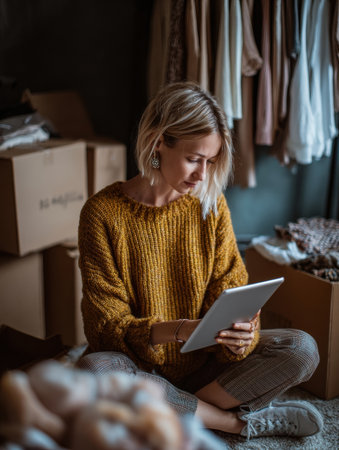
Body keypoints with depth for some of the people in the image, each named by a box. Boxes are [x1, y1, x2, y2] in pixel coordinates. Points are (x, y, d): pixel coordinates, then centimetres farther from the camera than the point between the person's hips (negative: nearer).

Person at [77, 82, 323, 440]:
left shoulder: (211, 205, -3)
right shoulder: (103, 213, -14)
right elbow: (106, 323, -15)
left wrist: (239, 333, -25)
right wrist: (177, 330, -33)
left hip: (203, 362, 3)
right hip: (138, 366, -2)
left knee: (302, 349, -16)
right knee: (91, 372, -37)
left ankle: (175, 415, -16)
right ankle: (240, 420, -18)